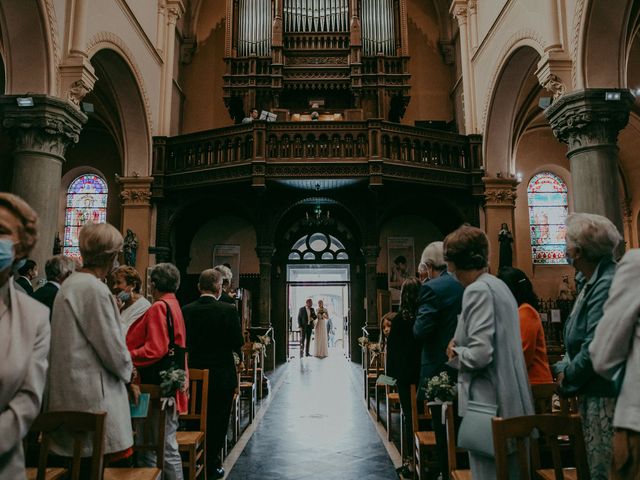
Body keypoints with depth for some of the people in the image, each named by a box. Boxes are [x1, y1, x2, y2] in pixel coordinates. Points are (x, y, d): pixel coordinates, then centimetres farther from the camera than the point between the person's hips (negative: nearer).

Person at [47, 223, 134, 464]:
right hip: (93, 398, -10)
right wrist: (127, 371, 4)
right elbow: (114, 350, -17)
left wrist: (122, 366, 15)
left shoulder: (70, 283, 11)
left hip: (70, 395, 10)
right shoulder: (94, 289, -18)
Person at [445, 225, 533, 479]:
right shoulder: (498, 285, 12)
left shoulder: (477, 290, -16)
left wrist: (456, 354, -5)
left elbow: (480, 353, -23)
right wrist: (461, 347, 9)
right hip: (511, 400, 9)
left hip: (489, 402, -9)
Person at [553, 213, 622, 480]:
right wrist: (565, 368, 5)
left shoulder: (607, 284, -21)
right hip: (592, 392, 10)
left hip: (605, 395, -10)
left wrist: (568, 379, -9)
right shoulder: (591, 281, 10)